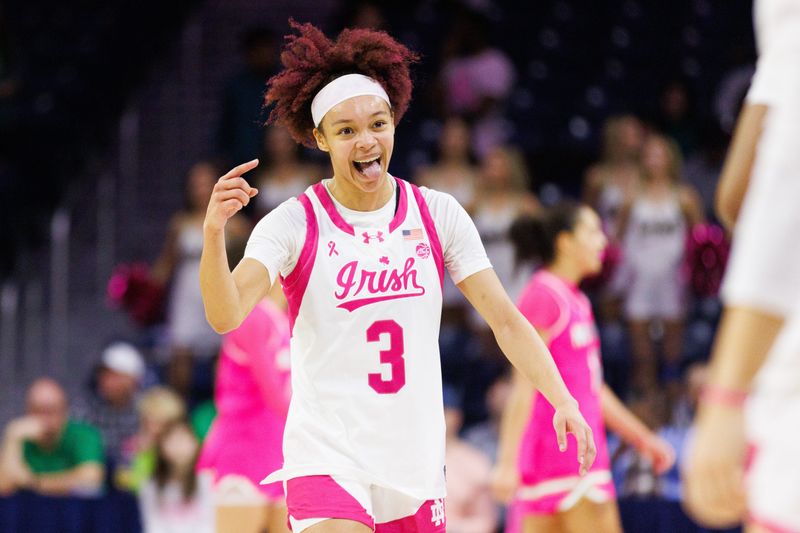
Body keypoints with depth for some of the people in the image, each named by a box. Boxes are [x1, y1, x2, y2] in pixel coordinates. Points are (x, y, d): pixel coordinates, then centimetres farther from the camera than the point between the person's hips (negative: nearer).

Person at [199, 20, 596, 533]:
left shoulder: (438, 215, 3)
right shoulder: (294, 224, -7)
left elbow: (506, 320, 2)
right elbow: (225, 315, -20)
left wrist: (563, 401, -11)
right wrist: (214, 232, -38)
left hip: (417, 462, 4)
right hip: (327, 457, -4)